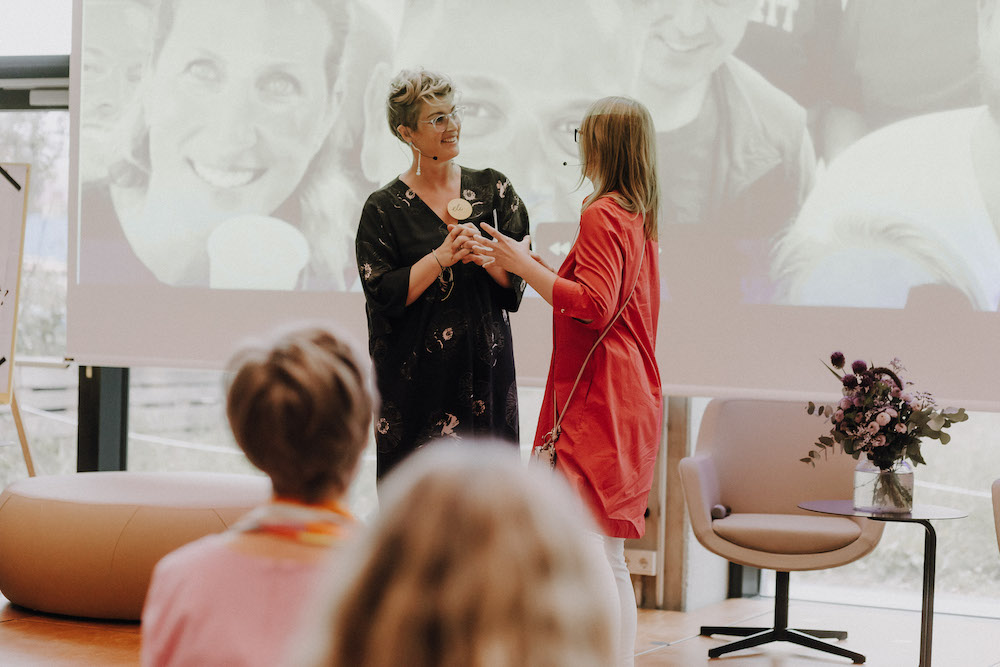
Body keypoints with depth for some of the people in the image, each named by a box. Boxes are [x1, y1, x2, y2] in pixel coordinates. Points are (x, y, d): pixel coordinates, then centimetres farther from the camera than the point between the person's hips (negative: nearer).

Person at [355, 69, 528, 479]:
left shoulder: (492, 188, 6)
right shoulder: (384, 208, -2)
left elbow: (518, 274, 2)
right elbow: (384, 295, -9)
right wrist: (442, 257, -17)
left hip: (486, 368, 2)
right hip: (417, 376, -2)